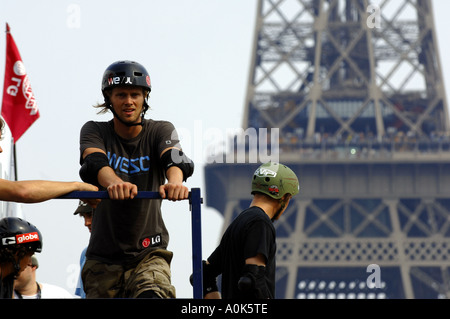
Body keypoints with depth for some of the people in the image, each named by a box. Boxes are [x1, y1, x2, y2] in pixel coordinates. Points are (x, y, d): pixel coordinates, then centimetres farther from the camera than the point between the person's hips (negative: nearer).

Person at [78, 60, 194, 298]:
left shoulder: (160, 131, 0)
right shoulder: (95, 131, -1)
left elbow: (173, 158, -22)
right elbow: (94, 163, -23)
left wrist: (175, 181, -47)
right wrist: (113, 183, -48)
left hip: (149, 253, -1)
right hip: (104, 258, 2)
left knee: (153, 296, -30)